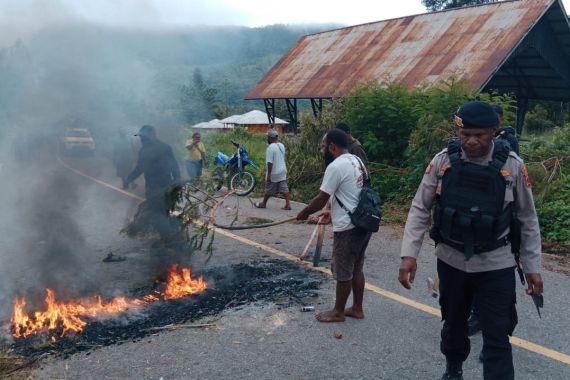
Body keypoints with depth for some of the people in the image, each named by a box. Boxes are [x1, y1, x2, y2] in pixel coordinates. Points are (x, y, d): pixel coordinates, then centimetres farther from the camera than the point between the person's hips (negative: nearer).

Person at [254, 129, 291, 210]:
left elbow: (270, 162, -22)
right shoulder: (281, 145, 5)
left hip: (274, 173, -7)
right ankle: (288, 204, 0)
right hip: (282, 171, 7)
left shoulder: (270, 148, -20)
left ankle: (263, 203, 23)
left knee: (269, 189, 8)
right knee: (284, 188, 5)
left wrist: (268, 175, -20)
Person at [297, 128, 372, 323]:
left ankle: (338, 312, 18)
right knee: (356, 269, 18)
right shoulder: (357, 162, 11)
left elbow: (321, 199, -14)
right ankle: (357, 308, 28)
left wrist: (304, 213, 2)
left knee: (343, 272, 5)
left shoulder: (336, 166, -18)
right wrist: (334, 213, 23)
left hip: (348, 227, -9)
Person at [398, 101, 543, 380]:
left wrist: (532, 267, 1)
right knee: (453, 323, 22)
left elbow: (527, 220, -1)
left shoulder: (512, 166, -11)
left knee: (497, 338, 0)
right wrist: (409, 254, -11)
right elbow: (420, 209, -4)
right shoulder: (443, 161, -9)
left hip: (496, 265, -2)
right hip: (450, 260, 2)